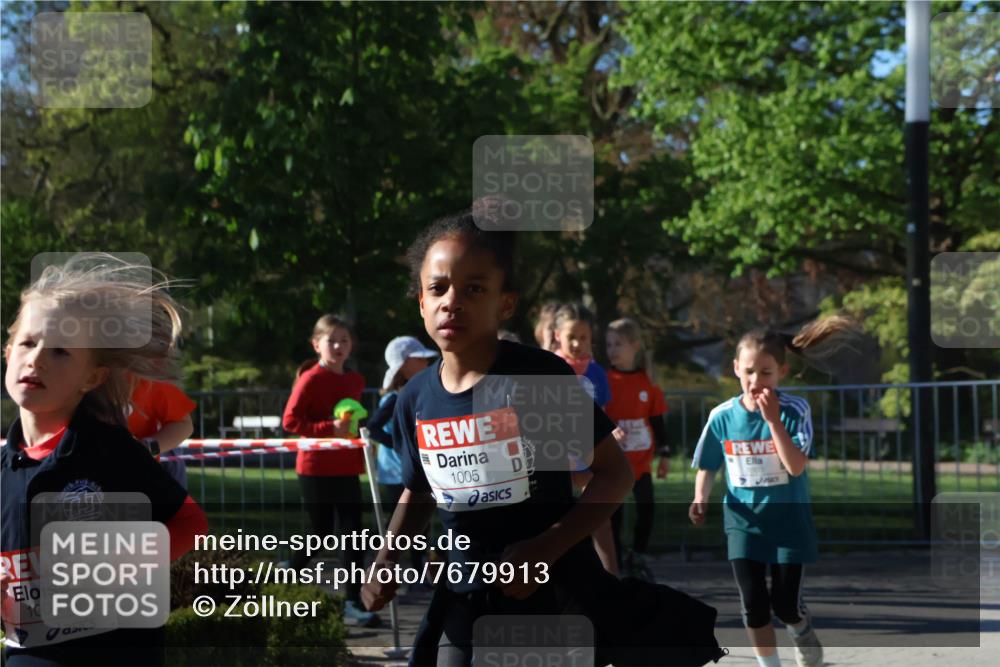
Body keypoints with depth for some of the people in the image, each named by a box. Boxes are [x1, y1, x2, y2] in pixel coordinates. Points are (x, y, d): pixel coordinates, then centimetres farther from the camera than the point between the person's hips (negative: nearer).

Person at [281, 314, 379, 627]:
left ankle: (352, 604, 3)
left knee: (353, 536, 1)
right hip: (316, 469, -6)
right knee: (320, 533, 3)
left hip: (347, 469, 6)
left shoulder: (355, 381, 10)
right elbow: (290, 420, -16)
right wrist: (329, 429, -24)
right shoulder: (311, 379, -10)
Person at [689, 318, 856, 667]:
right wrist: (701, 499, -10)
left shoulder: (795, 411, -15)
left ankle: (803, 635, 36)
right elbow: (707, 467, 7)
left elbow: (796, 466, -26)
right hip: (744, 521, 2)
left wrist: (773, 420, -30)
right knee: (754, 603, -2)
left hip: (788, 519, -2)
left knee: (786, 604, 1)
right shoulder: (722, 416, -6)